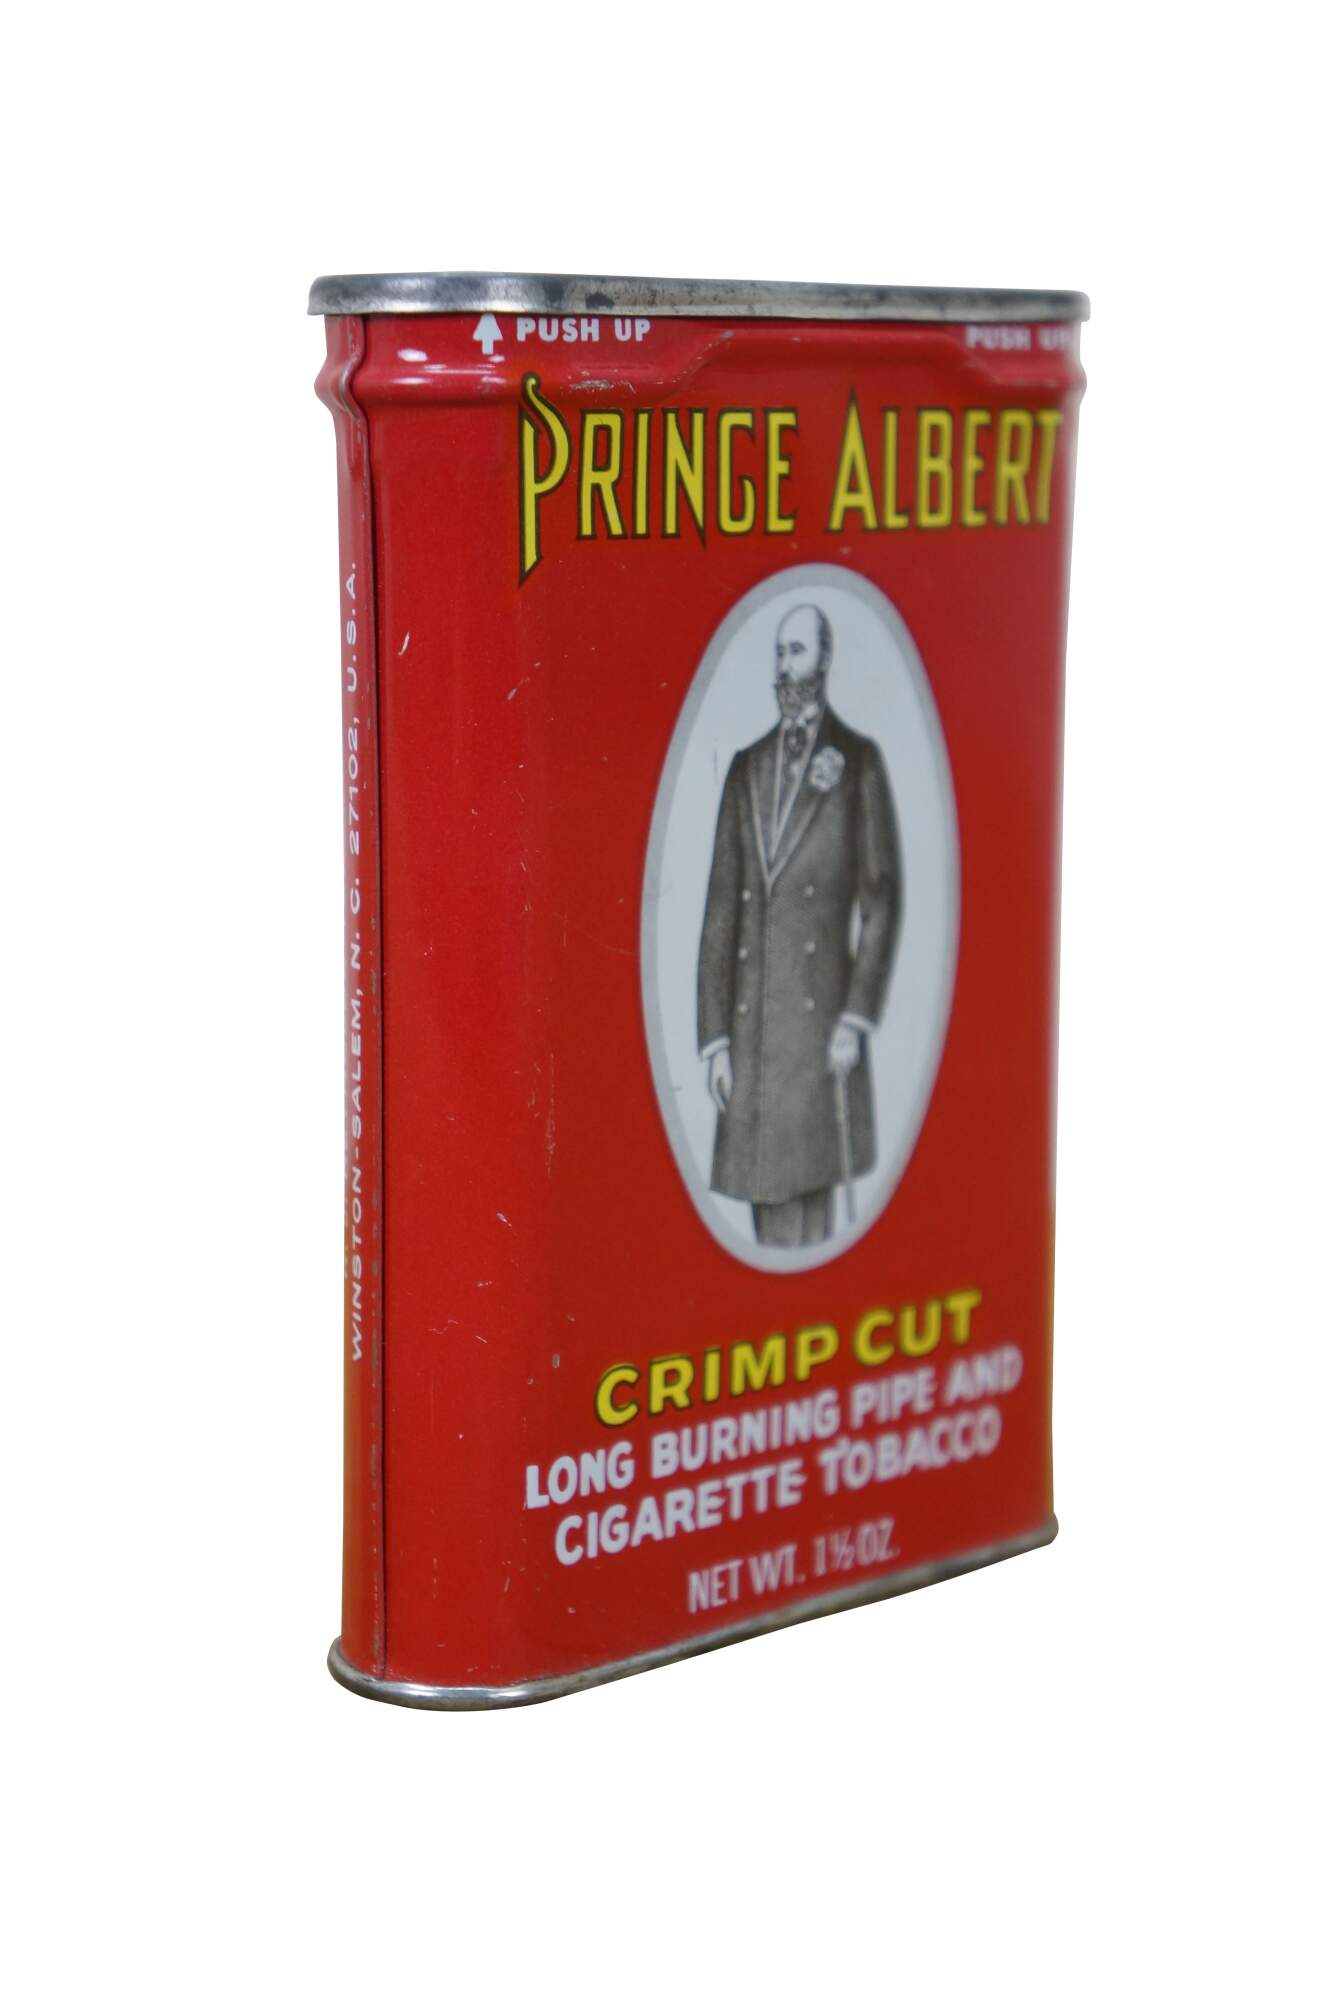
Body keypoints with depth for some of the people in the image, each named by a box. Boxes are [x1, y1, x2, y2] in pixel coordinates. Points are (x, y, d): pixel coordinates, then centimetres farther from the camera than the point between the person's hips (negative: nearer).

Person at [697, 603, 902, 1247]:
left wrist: (856, 1019, -10)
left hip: (821, 1015, -4)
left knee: (813, 1203, -5)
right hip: (751, 1023, 4)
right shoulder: (746, 767, 15)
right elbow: (720, 908, 12)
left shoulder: (858, 760, 3)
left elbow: (883, 898, -1)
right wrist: (713, 1036, 6)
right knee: (767, 1204, 6)